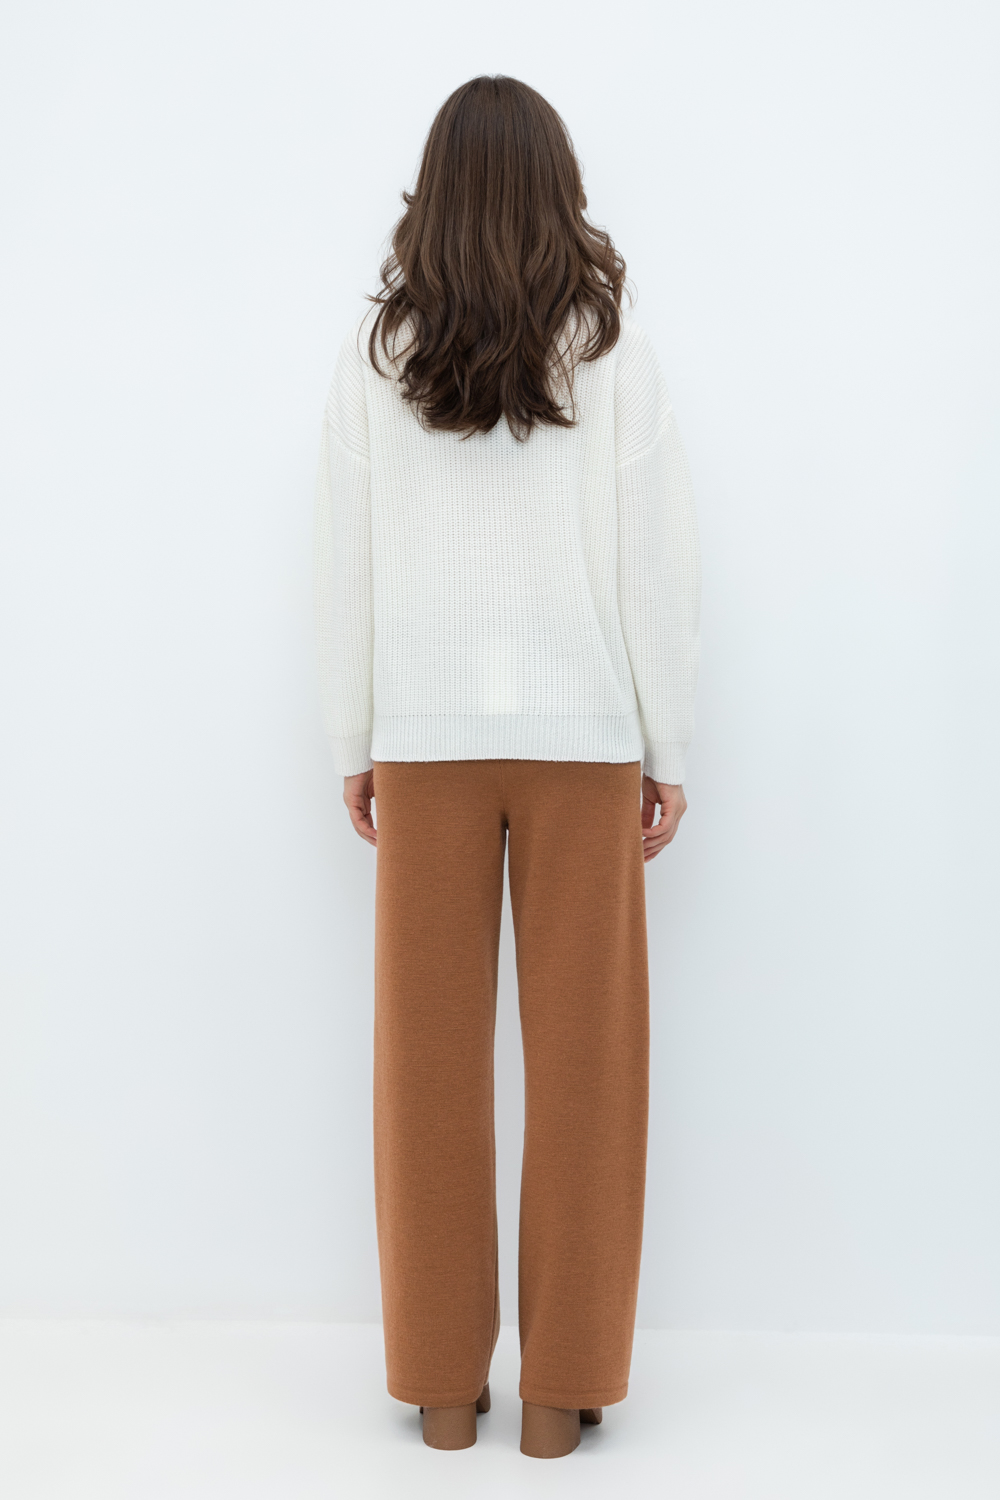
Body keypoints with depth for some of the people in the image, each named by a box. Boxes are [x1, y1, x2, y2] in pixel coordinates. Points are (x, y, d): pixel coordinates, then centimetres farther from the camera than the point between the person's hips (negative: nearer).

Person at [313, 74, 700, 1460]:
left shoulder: (375, 356, -1)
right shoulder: (614, 349, -4)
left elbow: (347, 565, 2)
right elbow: (658, 564, -3)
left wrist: (355, 746, 11)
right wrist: (667, 754, 5)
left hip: (428, 738, 1)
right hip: (583, 734, -1)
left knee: (433, 1060, 9)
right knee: (582, 1060, 7)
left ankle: (444, 1382, 18)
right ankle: (561, 1387, 15)